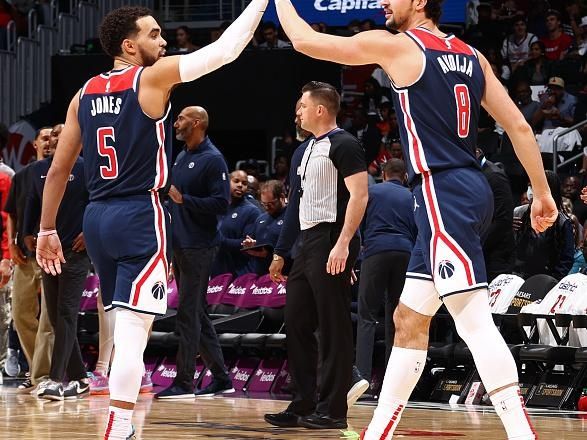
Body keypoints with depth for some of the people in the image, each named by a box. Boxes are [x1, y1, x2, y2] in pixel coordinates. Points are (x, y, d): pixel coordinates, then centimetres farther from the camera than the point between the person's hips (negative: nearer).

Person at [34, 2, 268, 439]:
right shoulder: (152, 78, -7)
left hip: (97, 218, 7)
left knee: (125, 327, 18)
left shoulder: (85, 93, 11)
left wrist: (47, 230, 17)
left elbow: (59, 169, 11)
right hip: (141, 215, -7)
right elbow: (226, 49, -6)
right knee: (133, 327, -10)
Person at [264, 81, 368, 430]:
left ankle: (332, 410, -3)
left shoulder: (343, 145, -10)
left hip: (331, 243, -10)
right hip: (309, 243, 10)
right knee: (297, 323, 9)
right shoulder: (311, 147, 19)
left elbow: (359, 195, -18)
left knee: (333, 329, -6)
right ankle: (304, 405, 13)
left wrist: (343, 244, -26)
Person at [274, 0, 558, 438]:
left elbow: (305, 40, 3)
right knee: (409, 320, 15)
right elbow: (518, 126, 12)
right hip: (469, 190, 9)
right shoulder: (471, 56, 16)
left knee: (475, 320, -14)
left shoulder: (397, 45, -4)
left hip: (444, 194, -9)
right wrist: (543, 193, 17)